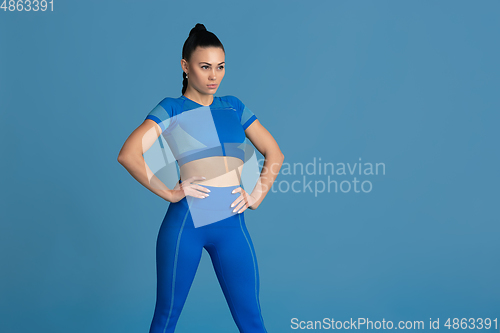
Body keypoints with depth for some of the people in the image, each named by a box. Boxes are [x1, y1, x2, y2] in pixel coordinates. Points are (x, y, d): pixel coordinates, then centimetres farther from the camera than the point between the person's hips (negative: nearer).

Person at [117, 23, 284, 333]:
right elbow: (128, 155, -9)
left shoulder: (234, 106, 14)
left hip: (232, 223, 3)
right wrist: (170, 193, -11)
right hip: (185, 220, -3)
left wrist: (258, 195, 6)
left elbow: (274, 153, 18)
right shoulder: (171, 108, 3)